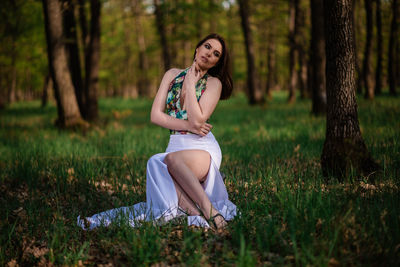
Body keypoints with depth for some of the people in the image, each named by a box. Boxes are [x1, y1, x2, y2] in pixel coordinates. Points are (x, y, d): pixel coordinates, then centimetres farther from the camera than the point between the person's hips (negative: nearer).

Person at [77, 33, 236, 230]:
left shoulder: (213, 83, 1)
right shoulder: (173, 75, 12)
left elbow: (197, 120, -16)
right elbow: (155, 115, 3)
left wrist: (190, 84, -7)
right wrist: (188, 125, -8)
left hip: (202, 147, -4)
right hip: (175, 145, 4)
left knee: (170, 159, -36)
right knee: (157, 165, -32)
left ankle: (210, 210, -37)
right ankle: (198, 214, -36)